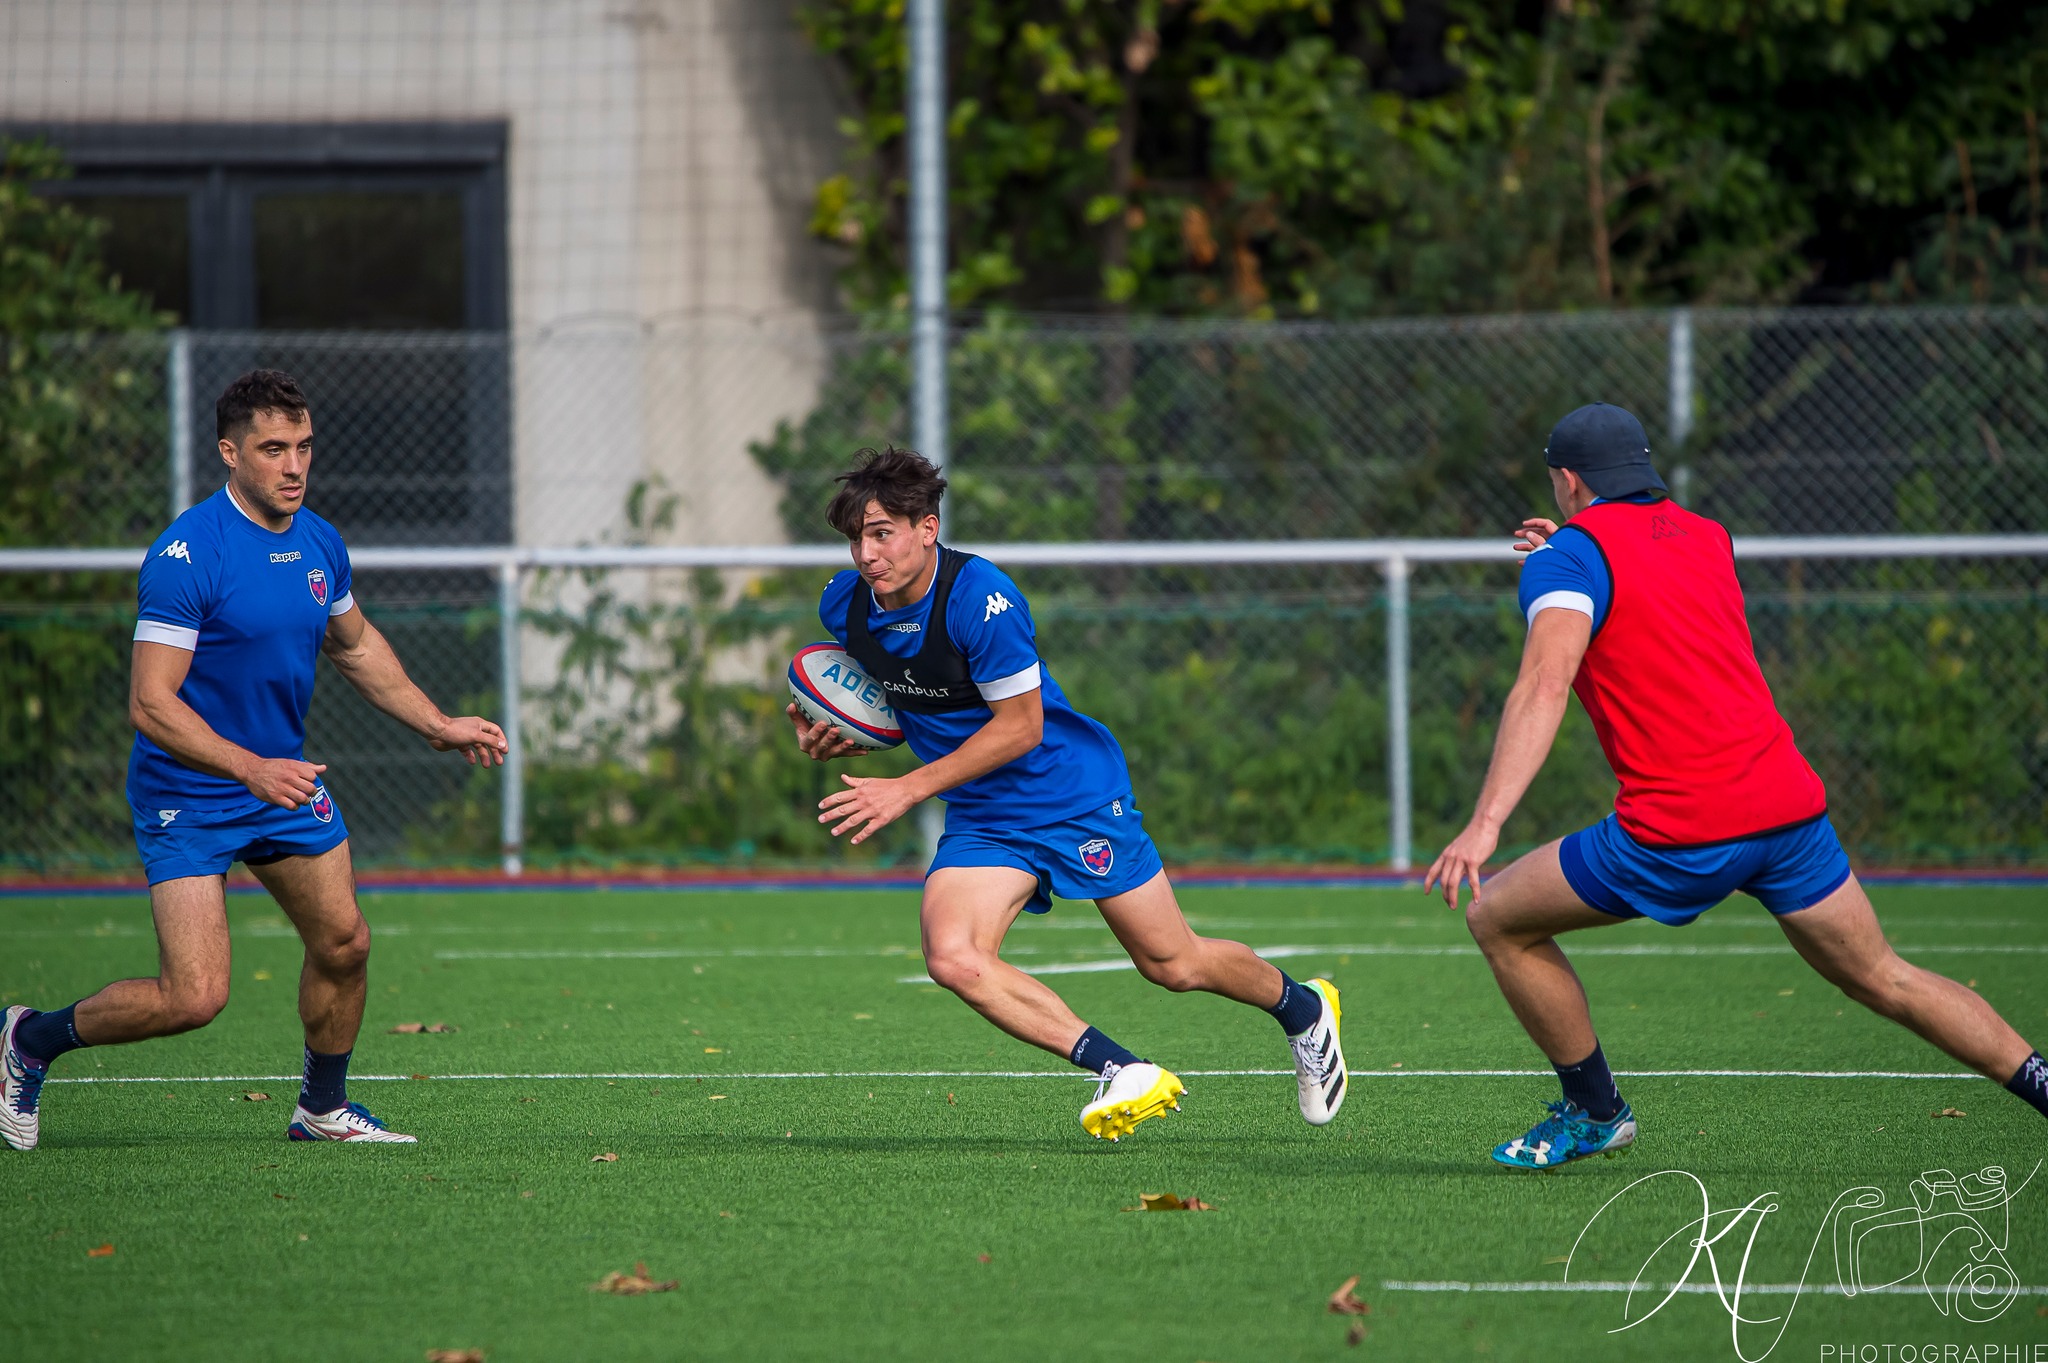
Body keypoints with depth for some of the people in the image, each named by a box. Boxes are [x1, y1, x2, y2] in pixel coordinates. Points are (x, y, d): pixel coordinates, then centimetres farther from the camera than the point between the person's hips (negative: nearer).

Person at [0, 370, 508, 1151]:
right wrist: (250, 770, -34)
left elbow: (353, 644, 21)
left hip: (282, 778, 7)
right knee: (194, 997, -13)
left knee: (343, 946, 8)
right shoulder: (186, 555, -23)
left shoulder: (318, 544, 1)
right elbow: (150, 704, -26)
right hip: (186, 797, -7)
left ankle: (323, 1110, 31)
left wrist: (435, 725, 15)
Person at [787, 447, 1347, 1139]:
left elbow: (1020, 725, -21)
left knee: (1174, 964, 4)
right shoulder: (843, 605, -6)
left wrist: (909, 789, -23)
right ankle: (1125, 1074, -19)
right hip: (981, 818, 5)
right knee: (953, 958, -22)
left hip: (1075, 794, -5)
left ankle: (1302, 1008, 35)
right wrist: (831, 737, -8)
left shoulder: (979, 596, -26)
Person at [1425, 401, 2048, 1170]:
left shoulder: (1570, 554, -3)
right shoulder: (1705, 537, 18)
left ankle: (1594, 1112, 16)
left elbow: (1544, 684, -20)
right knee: (1884, 982, 18)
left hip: (1682, 832, -6)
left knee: (1498, 920, 10)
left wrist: (1486, 823, -28)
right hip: (1789, 803, 6)